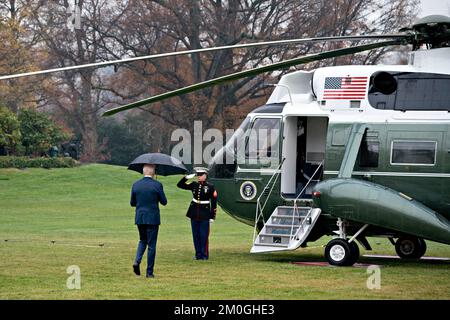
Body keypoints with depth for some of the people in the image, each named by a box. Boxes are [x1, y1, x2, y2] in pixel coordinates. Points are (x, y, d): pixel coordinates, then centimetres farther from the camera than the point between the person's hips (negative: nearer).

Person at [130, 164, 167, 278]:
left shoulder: (135, 185, 0)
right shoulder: (157, 185, -10)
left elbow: (132, 203, 6)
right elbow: (164, 202, -4)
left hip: (139, 218, 3)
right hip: (152, 218, -3)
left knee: (143, 240, 23)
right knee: (151, 245, 5)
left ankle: (137, 261, -1)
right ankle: (149, 272, 6)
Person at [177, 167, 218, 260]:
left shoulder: (210, 187, -5)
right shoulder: (194, 185, 6)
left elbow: (214, 203, -3)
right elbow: (180, 185, 10)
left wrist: (212, 217, -6)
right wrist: (187, 177, -5)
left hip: (204, 215, -4)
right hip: (194, 214, 4)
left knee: (204, 236, -2)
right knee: (196, 236, 7)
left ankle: (204, 255, 6)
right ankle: (198, 254, 15)